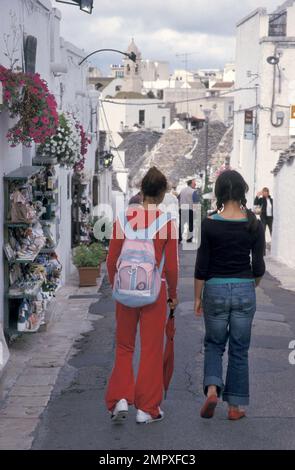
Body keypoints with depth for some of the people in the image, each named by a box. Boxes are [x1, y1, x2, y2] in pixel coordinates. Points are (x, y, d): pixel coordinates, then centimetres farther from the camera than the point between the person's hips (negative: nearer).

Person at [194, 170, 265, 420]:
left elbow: (201, 266, -6)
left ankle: (212, 388, -3)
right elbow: (259, 267, -1)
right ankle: (236, 405, 16)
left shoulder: (210, 224, -10)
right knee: (239, 350, 12)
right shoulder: (254, 224, -6)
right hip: (244, 291, 1)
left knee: (214, 343, 18)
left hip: (215, 290, -1)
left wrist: (197, 297, 4)